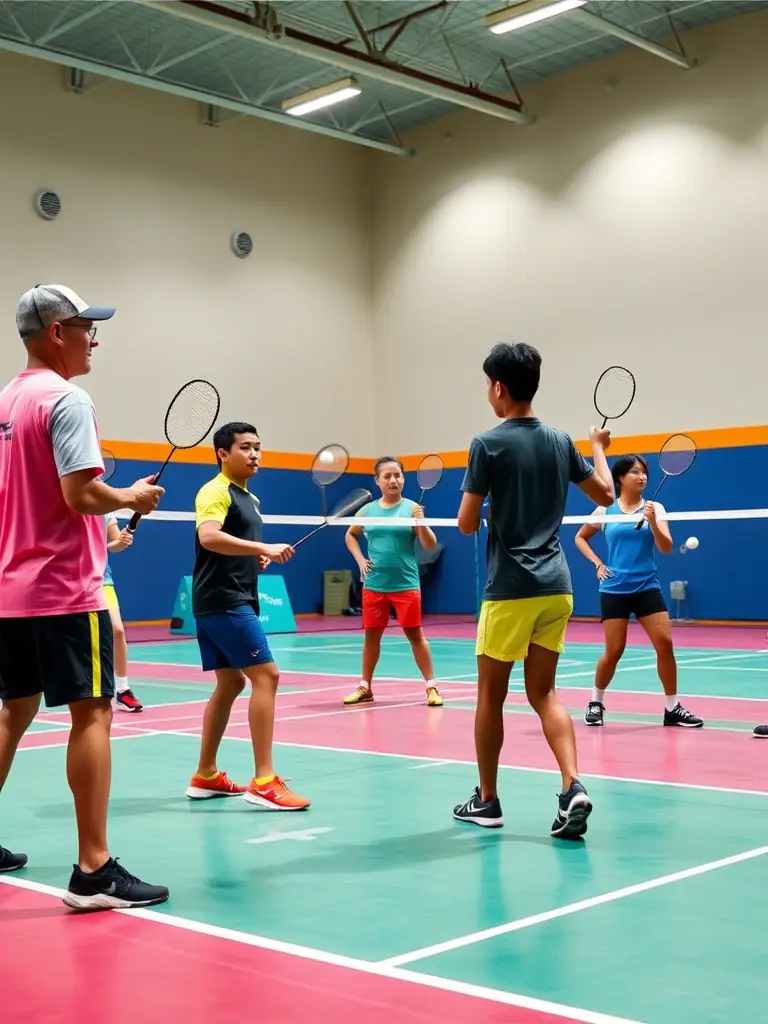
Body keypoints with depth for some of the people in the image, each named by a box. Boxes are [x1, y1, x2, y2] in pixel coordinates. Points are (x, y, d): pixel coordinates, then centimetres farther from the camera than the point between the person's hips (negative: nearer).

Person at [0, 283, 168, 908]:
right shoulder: (66, 399, -13)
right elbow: (81, 494, -22)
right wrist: (132, 497, -5)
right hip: (65, 589, -9)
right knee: (92, 715, -7)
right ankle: (94, 872, -8)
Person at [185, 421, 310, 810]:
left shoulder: (250, 498, 18)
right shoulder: (216, 491, -11)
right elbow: (209, 537, -29)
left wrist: (259, 557, 10)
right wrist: (263, 547, -32)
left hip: (231, 600, 10)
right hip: (223, 601, -10)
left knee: (231, 682, 14)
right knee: (265, 675, -14)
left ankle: (205, 776, 21)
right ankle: (263, 782, -16)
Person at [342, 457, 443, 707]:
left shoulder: (411, 508, -3)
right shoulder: (367, 510, 6)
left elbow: (430, 545, -7)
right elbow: (350, 535, 24)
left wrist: (421, 522, -24)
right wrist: (360, 559, 9)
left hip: (406, 584, -3)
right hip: (374, 584, 3)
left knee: (415, 634, 0)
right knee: (371, 635, 10)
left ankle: (431, 686, 8)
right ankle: (365, 687, 21)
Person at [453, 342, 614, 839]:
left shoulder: (488, 444, -10)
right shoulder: (560, 440, 7)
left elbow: (467, 524, -10)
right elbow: (606, 494, 18)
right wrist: (599, 447, 34)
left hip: (510, 589, -5)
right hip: (555, 586, 5)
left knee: (491, 695, 9)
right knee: (544, 693, 10)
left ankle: (487, 799, 19)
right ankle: (573, 787, -8)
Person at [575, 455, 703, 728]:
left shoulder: (655, 508, 1)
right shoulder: (605, 510, 2)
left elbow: (666, 548, -8)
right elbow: (580, 537, 16)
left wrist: (652, 523, -24)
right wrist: (597, 563, 3)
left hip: (647, 587, 1)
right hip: (614, 589, -1)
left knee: (665, 643, -8)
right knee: (614, 650, 0)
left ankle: (672, 708, 4)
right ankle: (596, 702, 22)